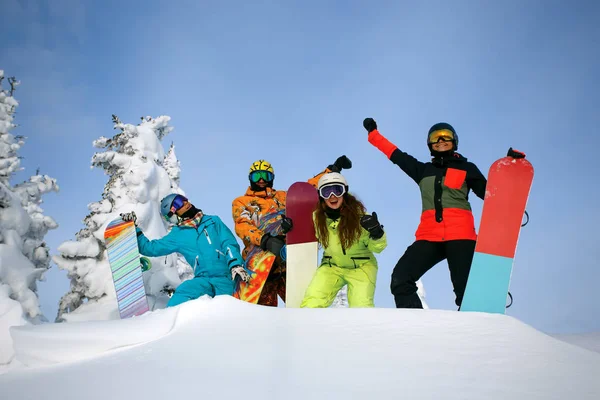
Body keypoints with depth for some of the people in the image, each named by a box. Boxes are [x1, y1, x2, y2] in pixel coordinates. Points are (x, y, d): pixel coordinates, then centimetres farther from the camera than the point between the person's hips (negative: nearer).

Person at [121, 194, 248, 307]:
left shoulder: (212, 221, 17)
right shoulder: (177, 235, 17)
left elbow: (229, 243, 8)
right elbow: (149, 248, 22)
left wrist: (235, 265, -10)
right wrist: (134, 228, 13)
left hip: (227, 276, 0)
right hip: (204, 279, 0)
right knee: (183, 292, -30)